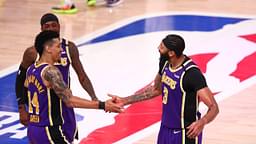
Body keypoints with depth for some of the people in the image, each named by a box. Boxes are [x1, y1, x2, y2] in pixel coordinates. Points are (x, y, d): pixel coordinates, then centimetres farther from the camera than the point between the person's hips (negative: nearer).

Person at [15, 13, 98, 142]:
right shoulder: (32, 52, -12)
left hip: (65, 105, 3)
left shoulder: (69, 48, -4)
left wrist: (94, 98, -12)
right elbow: (21, 80, -1)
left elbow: (82, 77, 2)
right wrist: (22, 109, -5)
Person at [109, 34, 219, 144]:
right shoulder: (165, 63, -2)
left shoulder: (192, 73, -26)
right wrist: (125, 101, 14)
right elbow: (156, 89, 17)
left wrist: (201, 122, -48)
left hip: (186, 133, -8)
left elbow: (213, 107, -27)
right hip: (166, 129, 8)